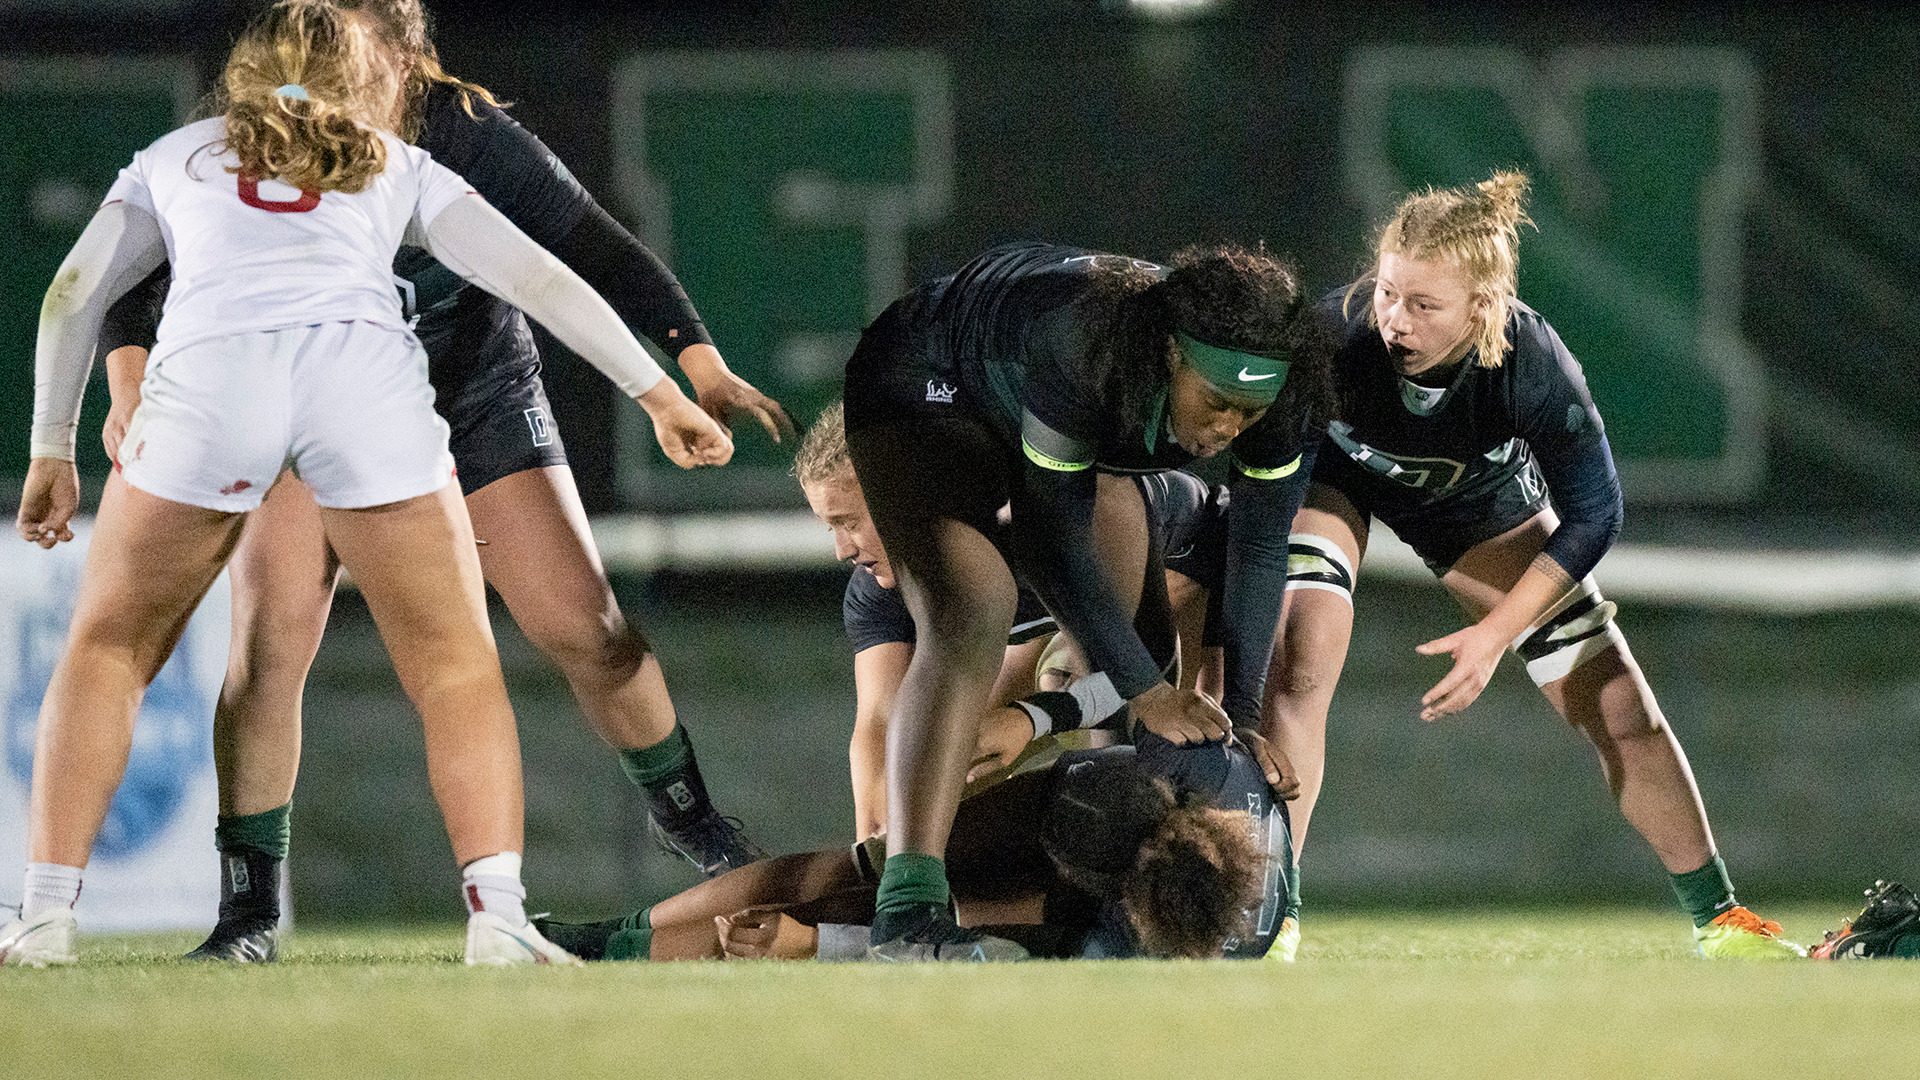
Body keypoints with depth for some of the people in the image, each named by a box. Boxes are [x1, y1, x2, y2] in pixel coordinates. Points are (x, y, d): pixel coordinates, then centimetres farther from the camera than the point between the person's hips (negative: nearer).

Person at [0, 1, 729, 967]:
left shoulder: (174, 156, 34)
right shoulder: (399, 166, 32)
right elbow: (539, 281, 25)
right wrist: (659, 393, 25)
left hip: (206, 375, 0)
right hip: (364, 370, 0)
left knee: (108, 647, 17)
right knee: (455, 666, 8)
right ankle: (497, 915, -11)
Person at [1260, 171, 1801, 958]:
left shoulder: (1534, 367, -37)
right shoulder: (1334, 337, -41)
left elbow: (1590, 515, -22)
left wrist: (1495, 634, -28)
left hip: (1477, 496, 2)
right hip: (1332, 475, -2)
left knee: (1621, 710, 3)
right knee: (1299, 665, -28)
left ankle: (1718, 920, 21)